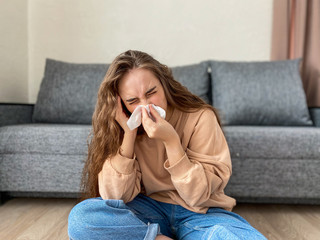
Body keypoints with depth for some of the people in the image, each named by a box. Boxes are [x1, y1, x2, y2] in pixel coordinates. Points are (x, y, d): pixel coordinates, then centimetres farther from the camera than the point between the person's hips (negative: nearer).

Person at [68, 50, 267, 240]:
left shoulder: (200, 118, -13)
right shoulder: (126, 126, -6)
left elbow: (198, 196, -15)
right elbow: (115, 196, -14)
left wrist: (171, 140, -27)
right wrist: (129, 135, -23)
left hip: (198, 213, -1)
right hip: (150, 210, 2)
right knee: (81, 216, -23)